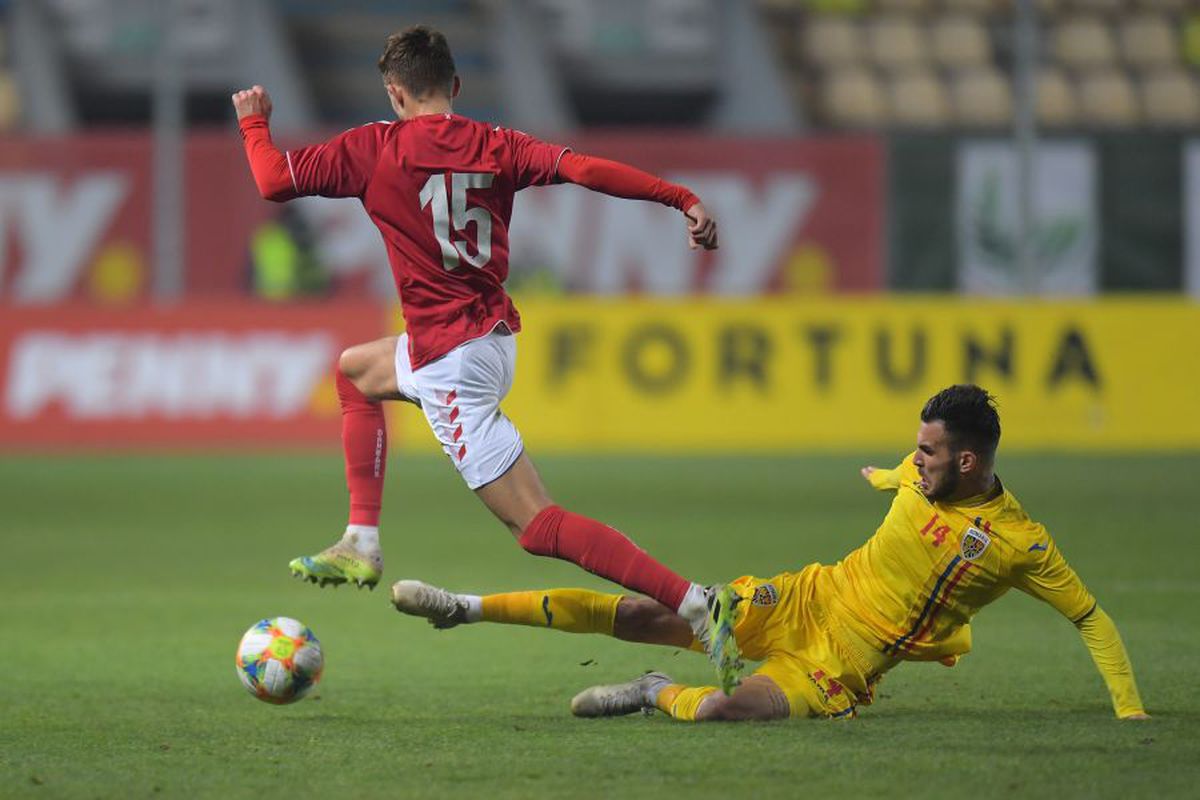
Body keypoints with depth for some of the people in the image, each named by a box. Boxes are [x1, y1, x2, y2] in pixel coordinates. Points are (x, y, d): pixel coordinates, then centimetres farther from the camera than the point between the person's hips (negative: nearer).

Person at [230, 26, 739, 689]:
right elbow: (584, 168, -10)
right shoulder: (494, 146, 3)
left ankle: (695, 604, -22)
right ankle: (361, 545, 27)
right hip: (495, 335, 8)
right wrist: (683, 199, -10)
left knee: (536, 524, -10)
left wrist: (254, 121, 12)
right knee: (356, 369, 31)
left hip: (447, 356, -8)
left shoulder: (376, 148, -9)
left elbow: (275, 181, -7)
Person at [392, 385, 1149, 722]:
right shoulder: (921, 475, 1)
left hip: (842, 667, -5)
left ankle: (660, 695, 3)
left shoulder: (1022, 544, -15)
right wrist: (880, 476, 49)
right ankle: (466, 608, -1)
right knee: (642, 615, -8)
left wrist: (1131, 709, -15)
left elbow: (1093, 618, -8)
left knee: (719, 710, -33)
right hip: (805, 600, 5)